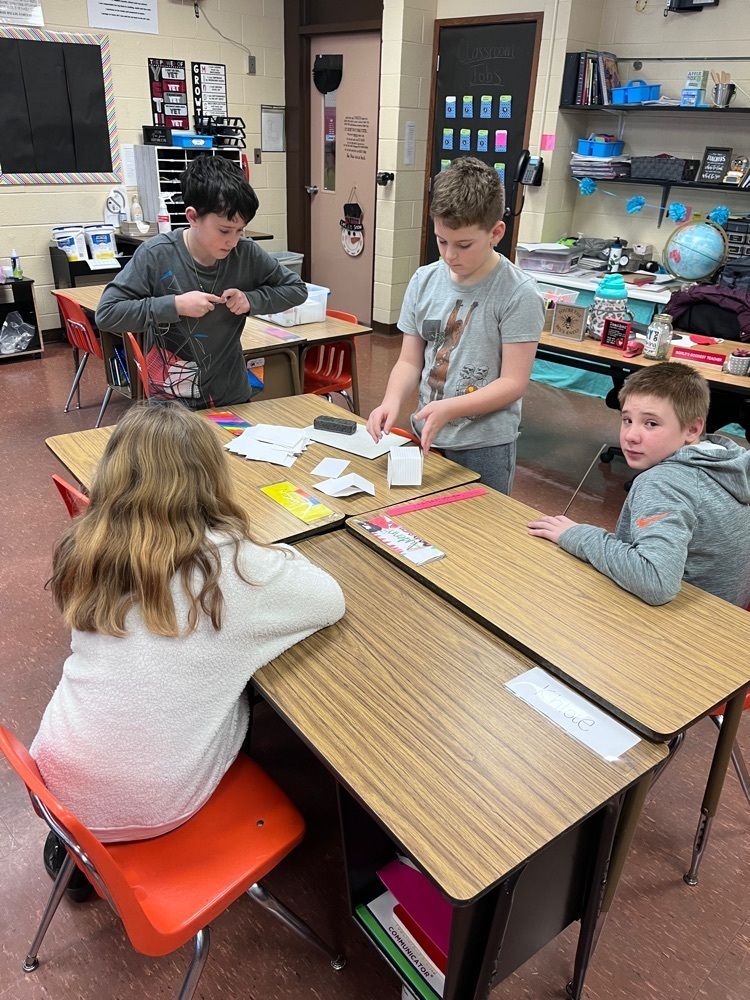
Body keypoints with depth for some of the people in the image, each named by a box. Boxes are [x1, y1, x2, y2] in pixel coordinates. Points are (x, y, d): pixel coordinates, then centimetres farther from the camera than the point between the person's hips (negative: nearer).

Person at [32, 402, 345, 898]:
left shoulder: (85, 548, -9)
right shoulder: (231, 565, -21)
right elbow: (333, 600, -9)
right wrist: (275, 558, 8)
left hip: (58, 779, 4)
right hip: (148, 806, -4)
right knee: (253, 688, 21)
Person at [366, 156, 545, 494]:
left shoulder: (518, 294, -14)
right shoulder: (424, 281, 1)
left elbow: (513, 382, -15)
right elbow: (410, 361, 4)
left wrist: (448, 408, -27)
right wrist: (393, 399, -16)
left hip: (485, 447, -4)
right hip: (424, 438, 5)